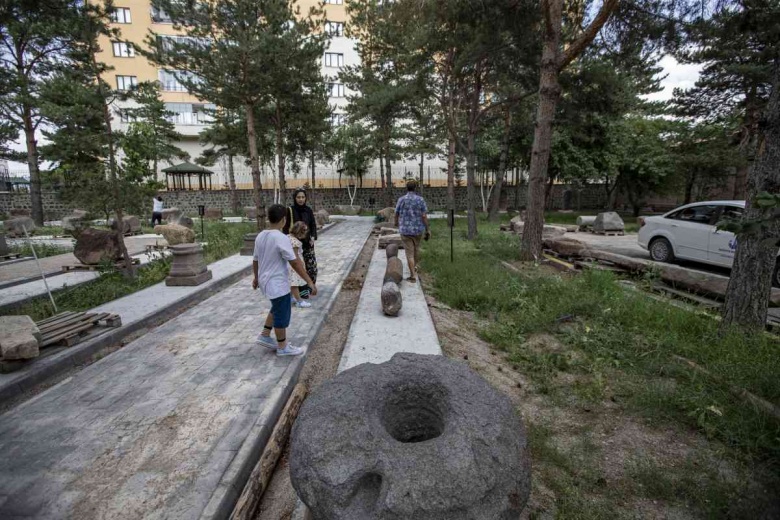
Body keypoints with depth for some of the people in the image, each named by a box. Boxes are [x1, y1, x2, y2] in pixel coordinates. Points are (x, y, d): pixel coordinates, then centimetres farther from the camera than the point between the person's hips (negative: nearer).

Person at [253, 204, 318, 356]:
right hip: (278, 284, -9)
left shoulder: (260, 236, 2)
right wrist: (310, 282, -20)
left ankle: (264, 335, 32)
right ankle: (282, 347, 20)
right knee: (282, 314, 7)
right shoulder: (281, 238, -22)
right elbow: (295, 263, -23)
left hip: (266, 281, 9)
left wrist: (256, 278, 27)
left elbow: (255, 260, 12)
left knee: (277, 309, 27)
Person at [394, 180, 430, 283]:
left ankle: (413, 276, 0)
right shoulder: (420, 199, -7)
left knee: (409, 253, 2)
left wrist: (396, 223, 25)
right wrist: (428, 230, -3)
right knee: (416, 247, 27)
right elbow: (424, 216, -11)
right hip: (418, 229, 1)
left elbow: (396, 214, 4)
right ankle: (415, 266, 43)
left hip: (405, 230, -1)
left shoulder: (401, 199, -6)